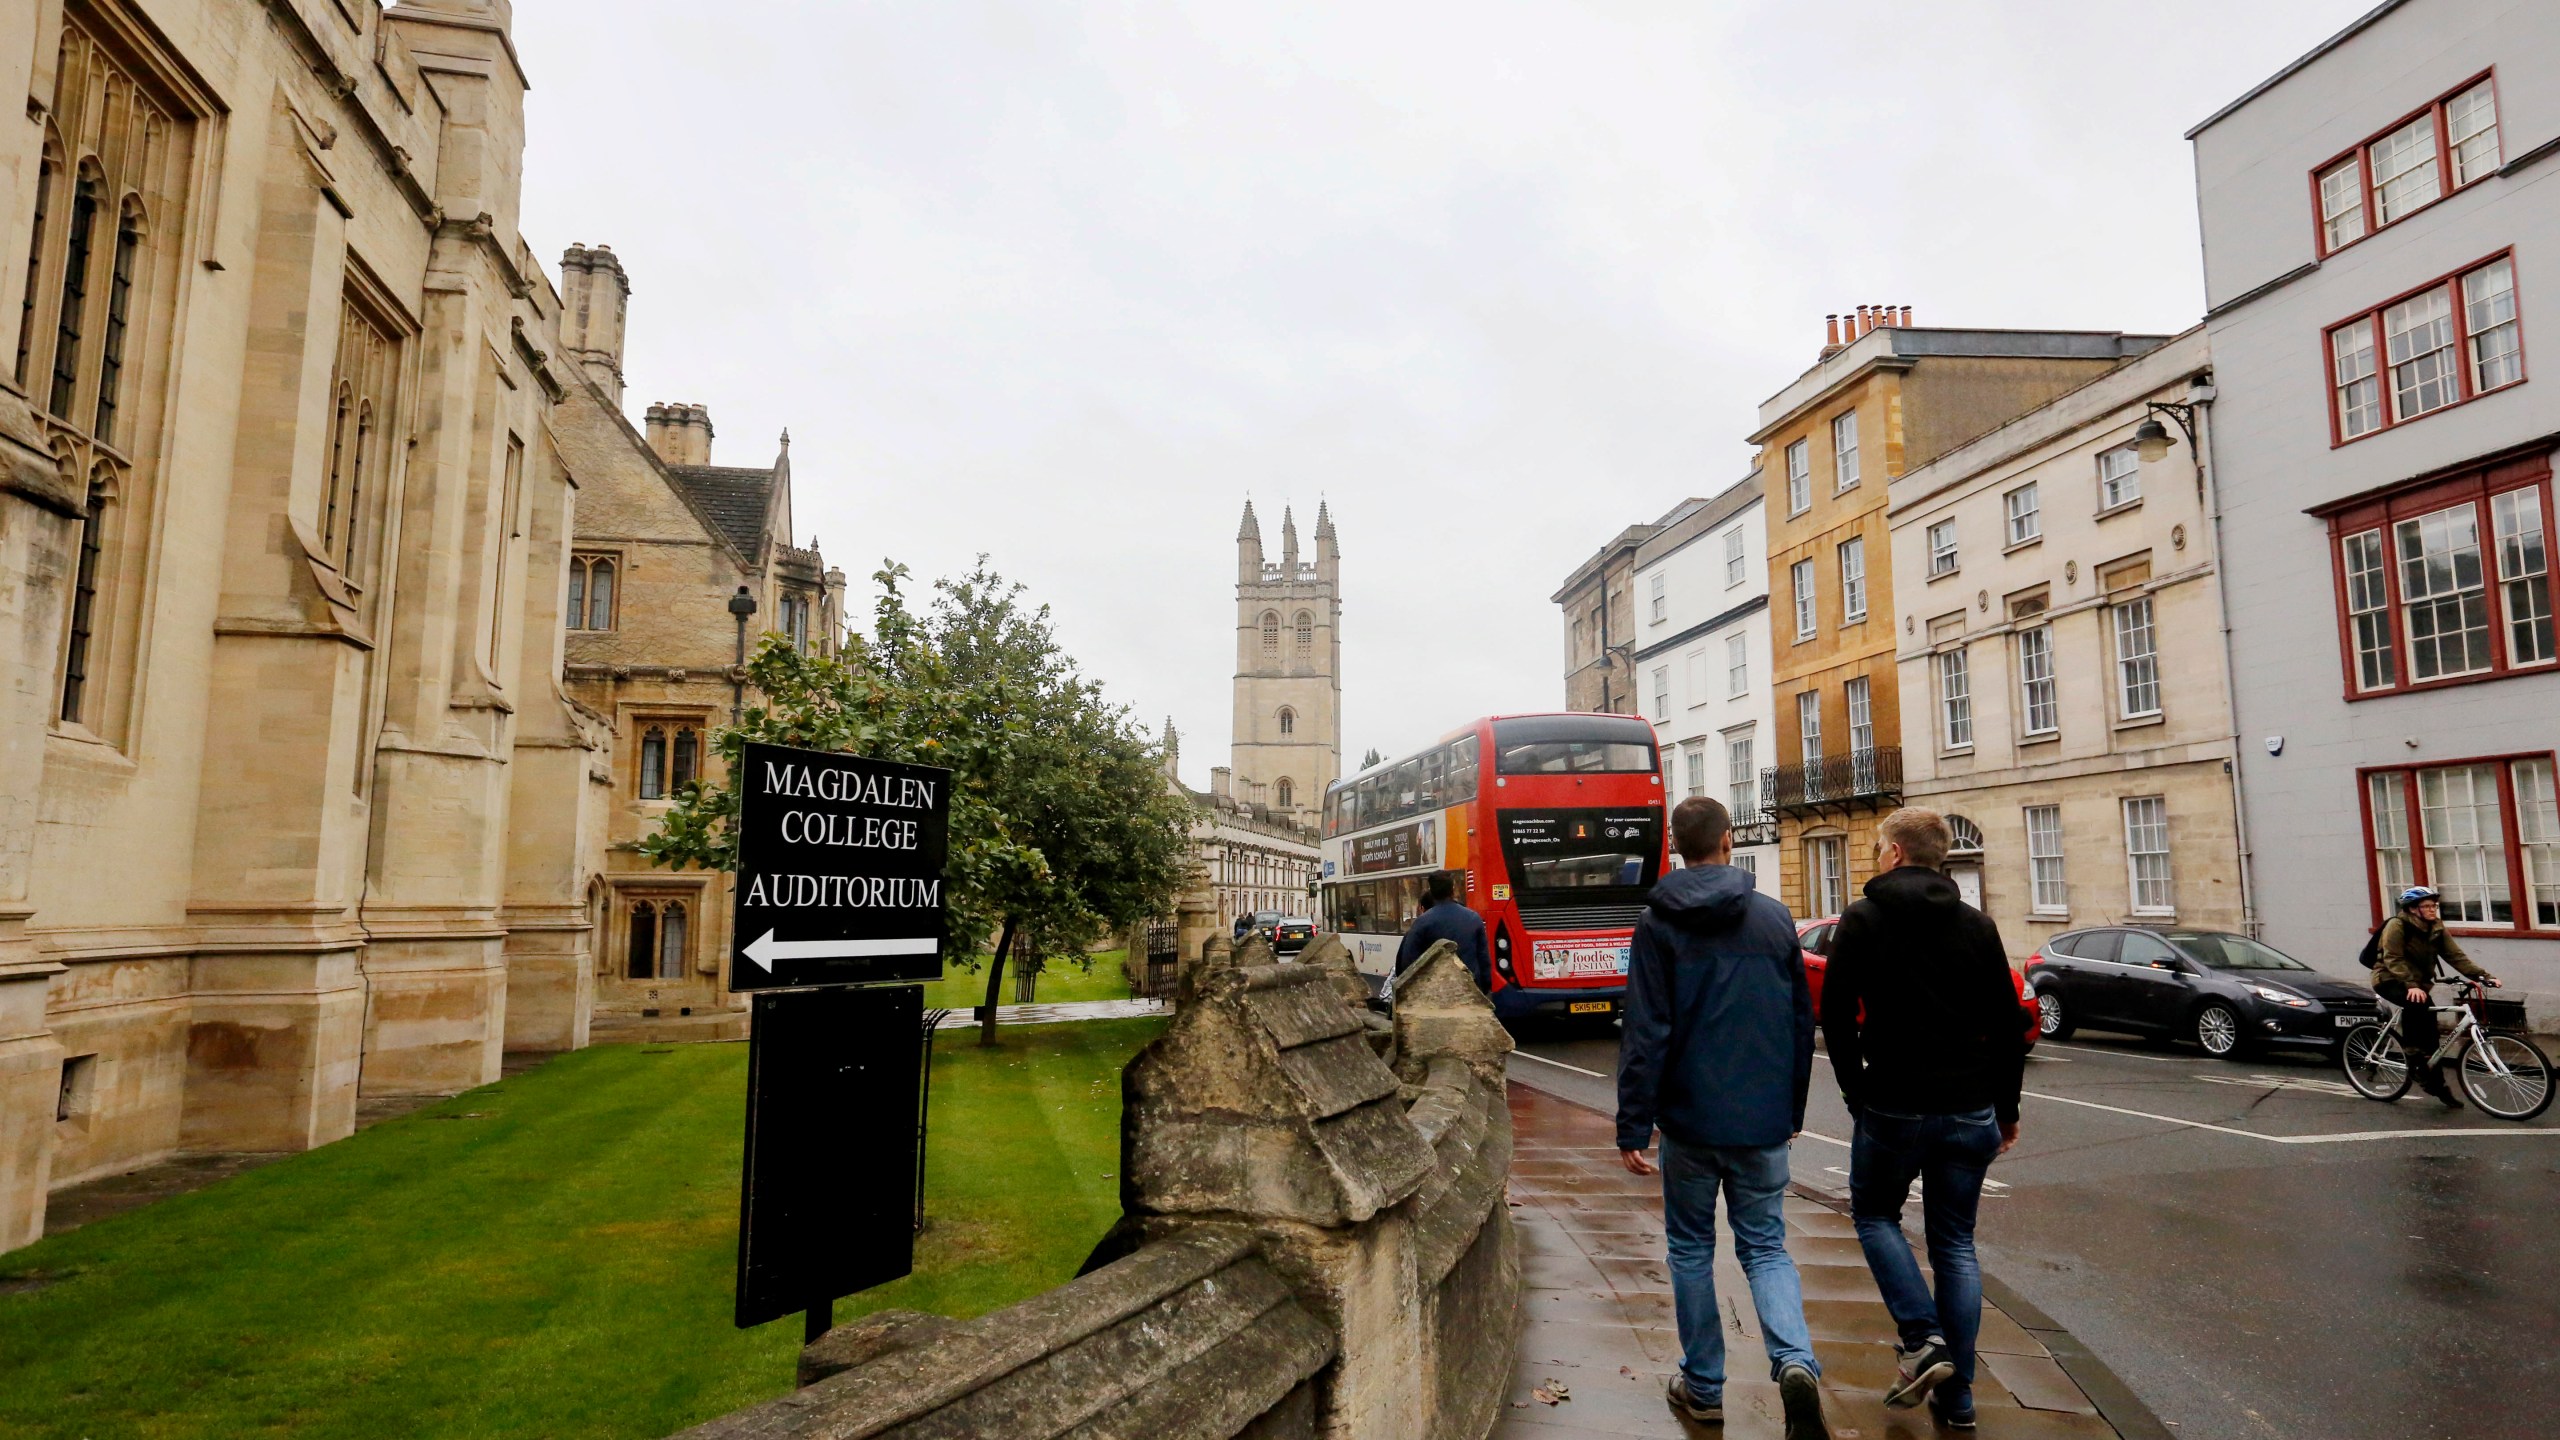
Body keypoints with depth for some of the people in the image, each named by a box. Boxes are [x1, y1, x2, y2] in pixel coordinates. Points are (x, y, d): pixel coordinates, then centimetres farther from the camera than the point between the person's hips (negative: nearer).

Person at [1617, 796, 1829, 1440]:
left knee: (1691, 1248, 14)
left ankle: (1703, 1386, 21)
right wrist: (1793, 1109, 20)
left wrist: (1632, 1127, -8)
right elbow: (1803, 1023, 9)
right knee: (1766, 1247, 13)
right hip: (1764, 1122, 2)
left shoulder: (1658, 924, -8)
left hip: (1691, 1120, -2)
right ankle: (1796, 1362, -10)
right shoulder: (1775, 917, 2)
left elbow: (1645, 1034, -13)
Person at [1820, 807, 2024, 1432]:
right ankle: (1956, 1396, 15)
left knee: (1875, 1215, 18)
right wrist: (2006, 1109, 15)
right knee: (1955, 1243, 13)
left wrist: (1857, 1092, 4)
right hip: (1970, 1111, 4)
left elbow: (1836, 1017, -8)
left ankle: (1923, 1339, 1)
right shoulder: (1977, 925, 4)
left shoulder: (1863, 919, -7)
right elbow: (2008, 1026, 6)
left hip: (1892, 1107, -4)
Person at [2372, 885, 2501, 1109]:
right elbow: (2393, 959, -23)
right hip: (2390, 981, -6)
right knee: (2415, 1004, -36)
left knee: (2430, 1032, -1)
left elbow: (2456, 956, -4)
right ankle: (2413, 1053, -20)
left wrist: (2482, 975, -18)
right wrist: (2411, 985, -35)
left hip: (2419, 984, 6)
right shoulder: (2397, 925, -17)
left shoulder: (2437, 929, 2)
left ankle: (2437, 1086, 10)